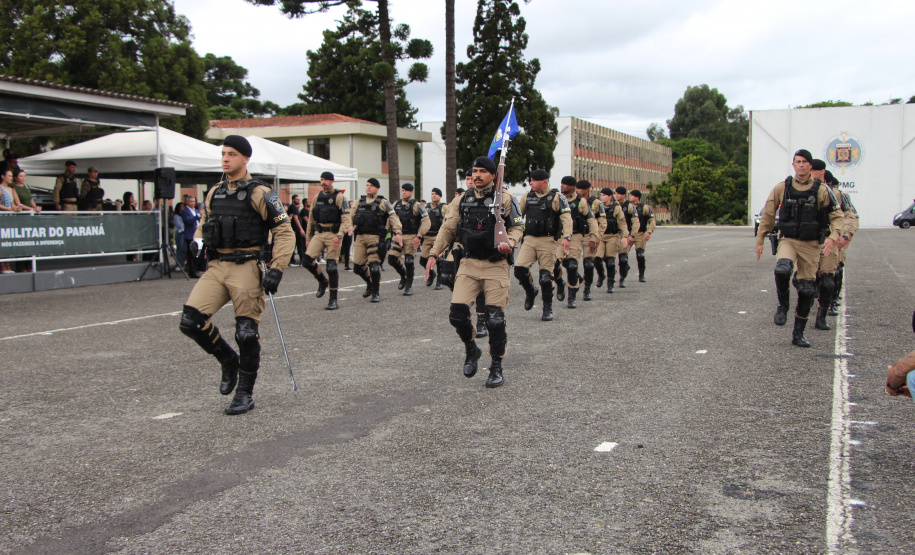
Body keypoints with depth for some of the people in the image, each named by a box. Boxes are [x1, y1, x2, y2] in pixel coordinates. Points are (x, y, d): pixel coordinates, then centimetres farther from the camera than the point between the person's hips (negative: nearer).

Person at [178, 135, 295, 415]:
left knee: (246, 333, -3)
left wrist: (276, 269, -15)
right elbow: (204, 226, 29)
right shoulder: (214, 193, 15)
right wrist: (198, 243, 8)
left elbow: (285, 232, -6)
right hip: (217, 266, 5)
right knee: (190, 321, -9)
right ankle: (229, 360, 17)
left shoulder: (259, 194, -4)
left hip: (246, 268, -5)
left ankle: (245, 394, 15)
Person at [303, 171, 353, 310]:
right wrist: (308, 238, 17)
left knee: (332, 267, -6)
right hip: (318, 234, 5)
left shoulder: (339, 197, -3)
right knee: (307, 261, -11)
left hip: (333, 235, -5)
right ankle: (322, 281, 18)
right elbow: (311, 219, 19)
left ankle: (333, 300, 4)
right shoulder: (317, 197, 14)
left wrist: (339, 236, -22)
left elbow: (346, 219, -10)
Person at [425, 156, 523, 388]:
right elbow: (447, 228, 11)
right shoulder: (462, 201, 9)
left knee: (495, 319, -6)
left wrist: (510, 242, -18)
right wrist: (433, 254, 3)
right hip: (469, 264, 3)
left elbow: (517, 227, 3)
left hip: (496, 266, -3)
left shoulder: (504, 200, 0)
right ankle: (471, 350, 23)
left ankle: (496, 368, 11)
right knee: (457, 314, -6)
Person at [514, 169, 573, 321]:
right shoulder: (527, 197, 12)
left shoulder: (557, 197, -2)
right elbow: (518, 214, 20)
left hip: (548, 241, -4)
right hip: (529, 240, 4)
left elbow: (566, 217, -10)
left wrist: (566, 237, -23)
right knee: (519, 269, -13)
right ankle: (530, 292, 17)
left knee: (546, 276, -2)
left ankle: (548, 309, 12)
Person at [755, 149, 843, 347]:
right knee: (782, 269, -32)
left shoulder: (821, 190, -1)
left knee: (807, 290, 3)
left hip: (811, 245, 1)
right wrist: (760, 240, 11)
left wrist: (833, 237, -14)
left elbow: (836, 216, 3)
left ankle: (798, 334, 16)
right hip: (788, 240, -1)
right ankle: (782, 305, -4)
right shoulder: (781, 188, 1)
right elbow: (767, 215, 10)